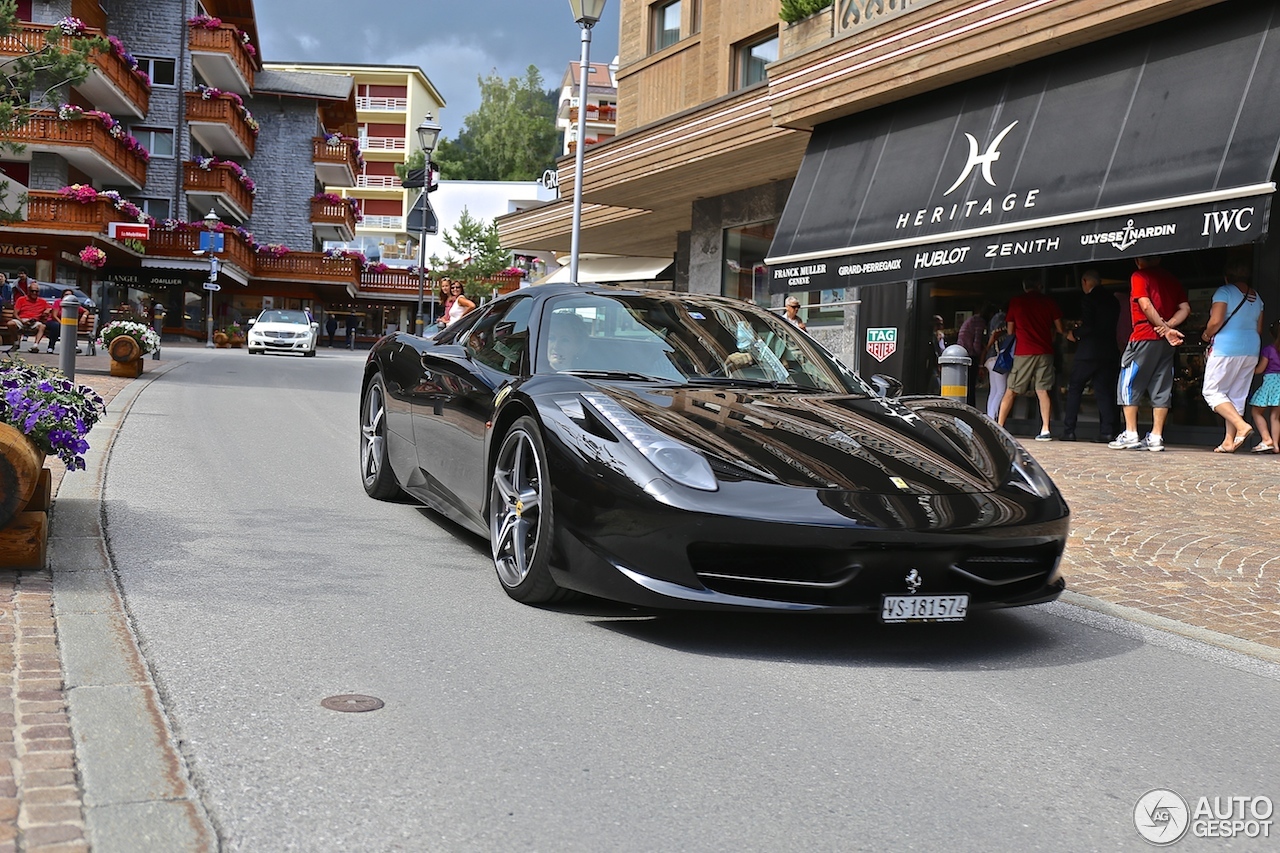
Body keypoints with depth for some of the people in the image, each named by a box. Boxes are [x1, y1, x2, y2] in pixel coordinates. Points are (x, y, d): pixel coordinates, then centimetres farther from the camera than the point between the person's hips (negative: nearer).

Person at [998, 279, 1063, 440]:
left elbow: (1010, 331, 8)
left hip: (1023, 352, -1)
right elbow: (1060, 329, 8)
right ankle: (1045, 430, -6)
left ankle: (999, 427, 3)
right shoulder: (1049, 302, 6)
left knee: (1011, 391, 5)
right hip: (1045, 351, 1)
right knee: (1042, 390, 2)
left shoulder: (1015, 302, 5)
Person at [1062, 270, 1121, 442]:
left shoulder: (1089, 299, -9)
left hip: (1089, 352, -6)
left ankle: (1069, 431, 1)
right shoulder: (1113, 300, 13)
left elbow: (1088, 327, -17)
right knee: (1103, 391, 6)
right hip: (1109, 352, 6)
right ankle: (1107, 431, -5)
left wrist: (1074, 333, 1)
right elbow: (1110, 326, 18)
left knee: (1074, 389, 4)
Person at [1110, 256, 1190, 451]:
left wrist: (1165, 328, -12)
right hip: (1166, 341, 6)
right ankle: (1156, 437, 2)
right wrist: (1168, 325, -5)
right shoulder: (1171, 278, 15)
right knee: (1162, 389, 5)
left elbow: (1146, 305, -15)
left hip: (1144, 338, -6)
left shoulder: (1139, 276, -3)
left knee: (1129, 385, 2)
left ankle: (1130, 434, -2)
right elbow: (1185, 308, 8)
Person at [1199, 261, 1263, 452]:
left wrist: (1207, 335, 2)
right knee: (1237, 395, 8)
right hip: (1251, 350, 7)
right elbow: (1259, 329, 18)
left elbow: (1216, 322, -16)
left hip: (1226, 348, -7)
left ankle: (1241, 425, -20)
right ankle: (1229, 441, 5)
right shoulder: (1256, 296, 16)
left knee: (1212, 391, -2)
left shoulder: (1224, 291, -7)